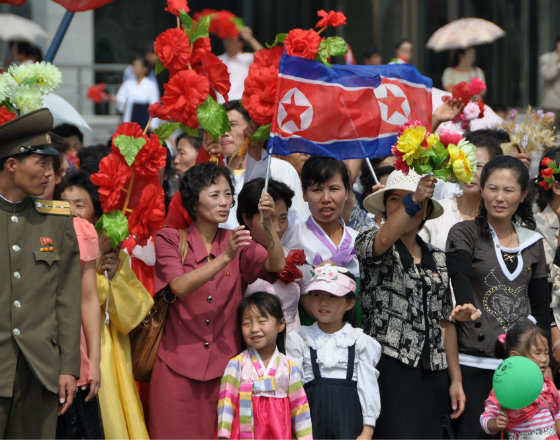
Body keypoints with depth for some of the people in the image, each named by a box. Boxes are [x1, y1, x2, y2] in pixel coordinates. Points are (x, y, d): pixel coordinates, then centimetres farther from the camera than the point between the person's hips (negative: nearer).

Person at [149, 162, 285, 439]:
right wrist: (225, 258, -26)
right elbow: (180, 287, -15)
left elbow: (277, 266, -9)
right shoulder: (170, 240, 3)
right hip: (178, 366, -2)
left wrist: (268, 224, -25)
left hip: (224, 365, 2)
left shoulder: (237, 242, 10)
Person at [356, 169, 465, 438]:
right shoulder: (368, 244, 1)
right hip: (390, 368, -5)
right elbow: (384, 240, -25)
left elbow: (446, 322, 18)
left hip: (432, 376, 5)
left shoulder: (437, 259, 16)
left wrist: (456, 379, 13)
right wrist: (413, 200, -41)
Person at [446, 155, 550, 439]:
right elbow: (459, 276, -21)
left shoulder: (533, 243, 12)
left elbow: (541, 306, 15)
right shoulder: (464, 234, -1)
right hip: (474, 361, -4)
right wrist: (467, 307, -43)